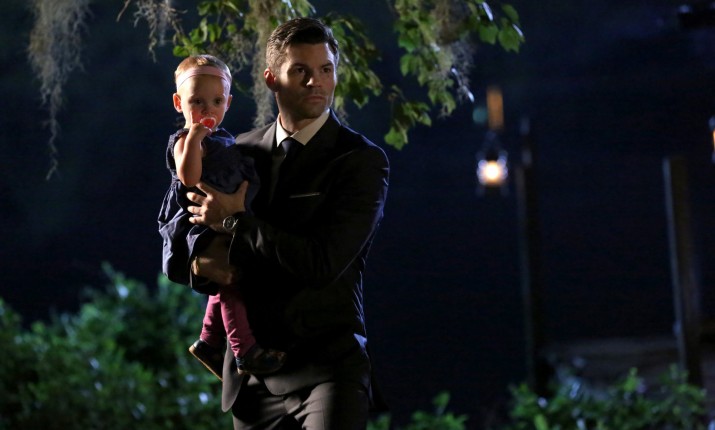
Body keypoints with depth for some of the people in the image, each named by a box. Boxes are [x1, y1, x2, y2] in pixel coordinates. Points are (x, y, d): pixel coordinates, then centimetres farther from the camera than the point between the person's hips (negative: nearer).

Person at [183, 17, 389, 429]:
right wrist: (201, 260, -8)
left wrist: (235, 222, -12)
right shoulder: (243, 152, 9)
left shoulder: (363, 160, -6)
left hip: (327, 364, -5)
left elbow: (324, 263, -17)